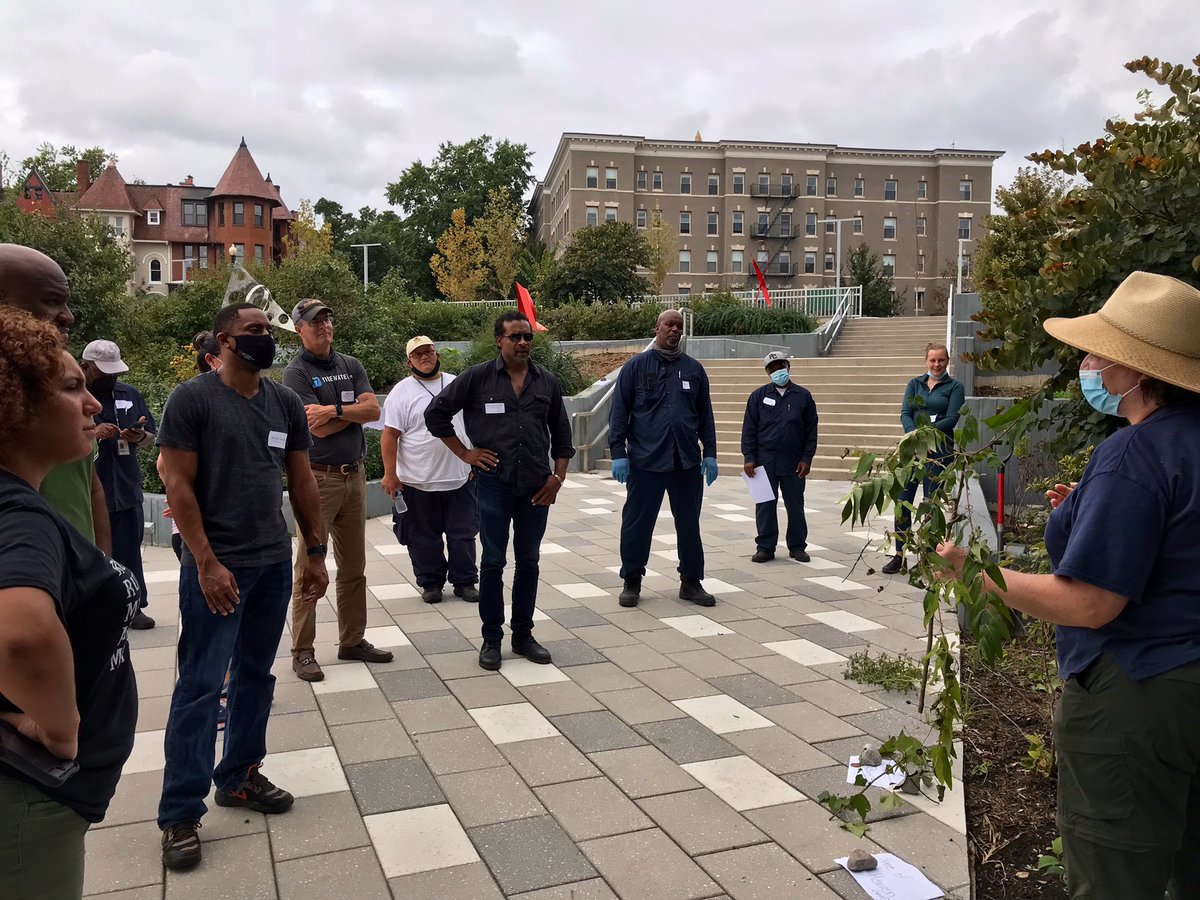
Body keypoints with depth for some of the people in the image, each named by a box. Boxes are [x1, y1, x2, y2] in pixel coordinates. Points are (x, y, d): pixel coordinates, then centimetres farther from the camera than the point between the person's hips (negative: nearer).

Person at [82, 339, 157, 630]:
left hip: (127, 490, 4)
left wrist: (140, 437, -8)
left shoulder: (131, 395, 10)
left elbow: (151, 437, 15)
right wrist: (91, 434, -20)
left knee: (129, 552, 9)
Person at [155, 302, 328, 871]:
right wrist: (206, 564, -16)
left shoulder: (286, 403, 8)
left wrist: (315, 553, 10)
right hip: (217, 566, -5)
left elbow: (301, 482, 12)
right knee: (200, 686, -1)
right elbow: (178, 486, -11)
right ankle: (180, 813, 10)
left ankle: (239, 776, 29)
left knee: (255, 676, 14)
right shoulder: (192, 399, -8)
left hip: (275, 564, 6)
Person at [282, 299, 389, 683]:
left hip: (354, 475, 6)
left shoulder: (351, 365, 11)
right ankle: (302, 652, 8)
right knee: (309, 567, -1)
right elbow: (317, 427, -16)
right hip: (317, 478, -6)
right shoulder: (296, 373, -5)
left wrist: (335, 410, -13)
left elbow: (373, 410, -2)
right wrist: (354, 410, -4)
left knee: (354, 565, 12)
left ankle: (353, 640, 23)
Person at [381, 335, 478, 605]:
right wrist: (390, 474, -11)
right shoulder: (402, 392, -3)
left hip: (461, 477, 3)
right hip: (418, 481, -2)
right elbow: (390, 435, -6)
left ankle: (464, 581, 20)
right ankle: (430, 582, 22)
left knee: (463, 533, 8)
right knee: (424, 536, 8)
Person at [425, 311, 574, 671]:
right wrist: (464, 452, -2)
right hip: (495, 483, -3)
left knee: (528, 561, 11)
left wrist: (558, 476, 2)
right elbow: (435, 414, 2)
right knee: (493, 562, 4)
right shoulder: (477, 378, -3)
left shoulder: (547, 383, 7)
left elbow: (561, 433, 12)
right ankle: (491, 638, 16)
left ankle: (523, 634, 24)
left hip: (537, 486, 3)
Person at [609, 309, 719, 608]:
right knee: (637, 523, 3)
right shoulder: (636, 367, 1)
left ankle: (691, 581, 21)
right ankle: (632, 581, 18)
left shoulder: (694, 369, 11)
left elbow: (705, 415, 14)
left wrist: (710, 453, 9)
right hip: (646, 460, -3)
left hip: (687, 461, 3)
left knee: (689, 523, 9)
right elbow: (619, 413, 0)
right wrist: (618, 453, -6)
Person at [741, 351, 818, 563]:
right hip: (764, 461, 0)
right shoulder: (759, 396, 4)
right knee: (765, 505, 3)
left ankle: (797, 546, 19)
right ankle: (765, 547, 12)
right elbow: (749, 428, 3)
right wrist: (749, 458, -5)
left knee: (795, 505, 7)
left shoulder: (803, 396, 5)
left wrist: (806, 458, -2)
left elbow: (811, 430, 6)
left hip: (793, 462, 0)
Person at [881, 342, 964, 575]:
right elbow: (905, 414, 3)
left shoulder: (954, 387, 4)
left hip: (939, 449, -3)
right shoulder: (915, 384, 13)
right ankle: (899, 556, 6)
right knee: (902, 501, -1)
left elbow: (952, 418, -6)